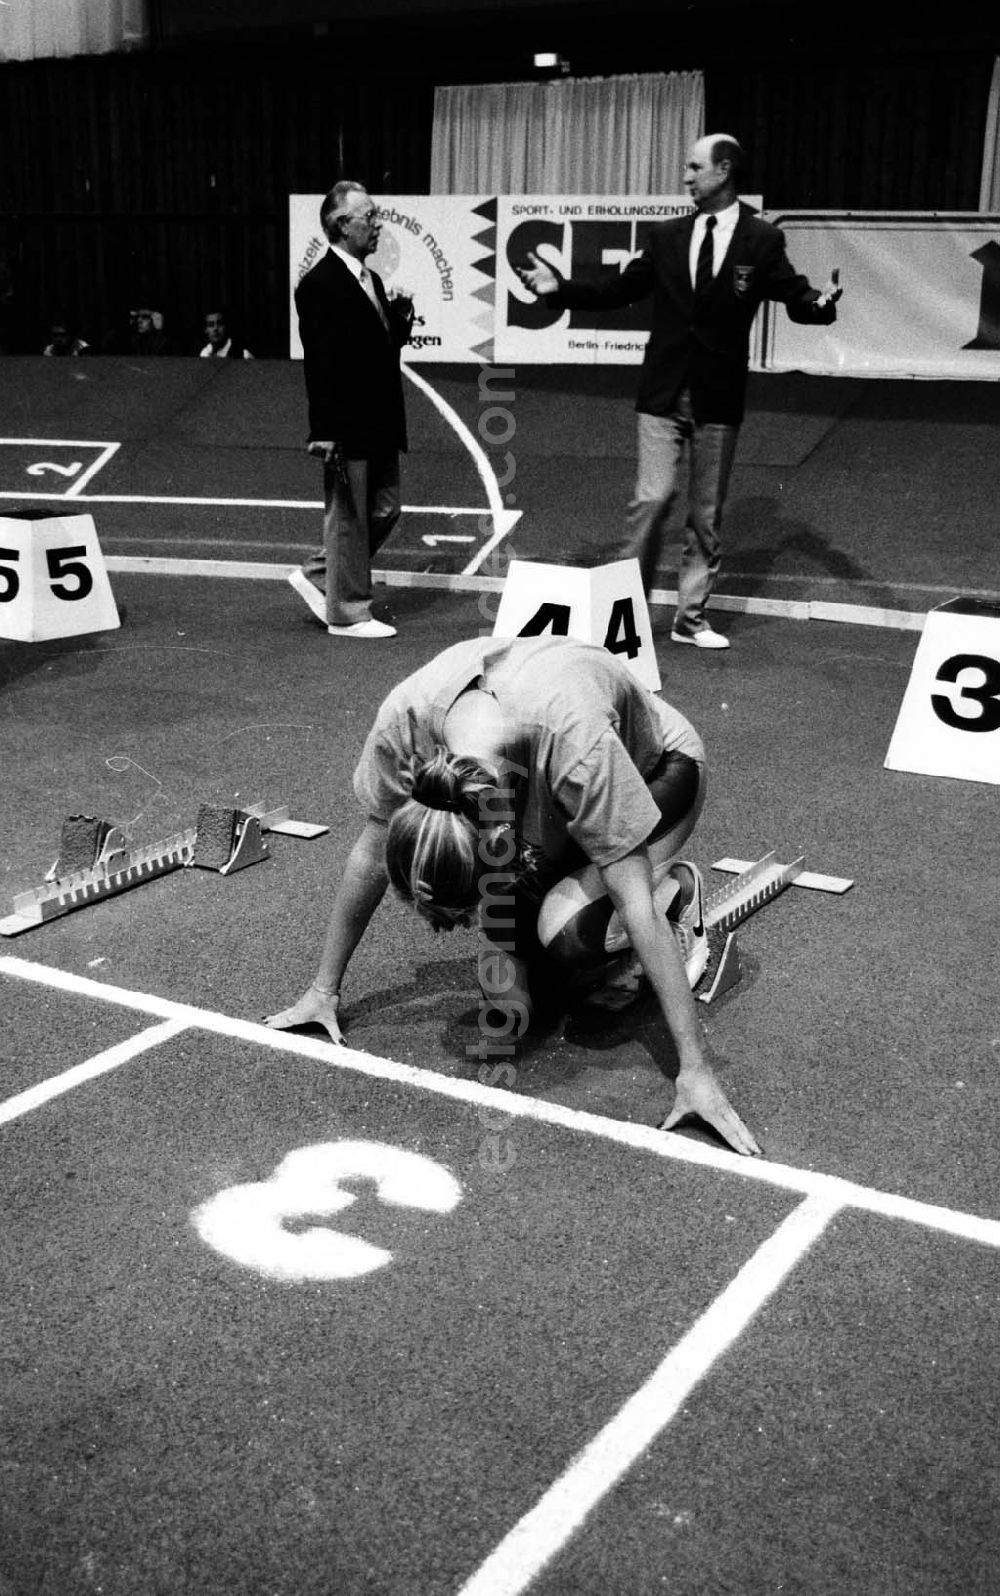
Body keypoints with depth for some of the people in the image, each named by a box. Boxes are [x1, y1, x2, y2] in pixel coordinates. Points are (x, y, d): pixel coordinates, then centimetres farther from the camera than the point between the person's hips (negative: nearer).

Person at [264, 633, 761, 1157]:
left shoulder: (576, 741, -45)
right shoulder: (403, 720, -34)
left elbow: (636, 907, -39)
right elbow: (370, 851, -16)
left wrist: (694, 1071, -39)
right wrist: (323, 990, -10)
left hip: (655, 770, -4)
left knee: (569, 933, -30)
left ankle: (676, 890, 0)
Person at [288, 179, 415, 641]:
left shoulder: (370, 280, 14)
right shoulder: (320, 284, -14)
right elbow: (318, 362, -18)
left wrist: (400, 318, 1)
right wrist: (323, 431, -21)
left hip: (379, 426, 9)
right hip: (348, 427, -9)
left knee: (383, 509, 15)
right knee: (348, 518, 2)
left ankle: (317, 576, 28)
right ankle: (348, 614, 13)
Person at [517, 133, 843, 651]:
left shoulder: (762, 240, 1)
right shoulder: (666, 236, 7)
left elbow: (795, 297, -2)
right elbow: (616, 292, 11)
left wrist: (822, 302, -24)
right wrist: (558, 286, 2)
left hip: (719, 395, 0)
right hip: (663, 393, 1)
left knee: (706, 512, 7)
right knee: (651, 499, -7)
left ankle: (691, 617, 17)